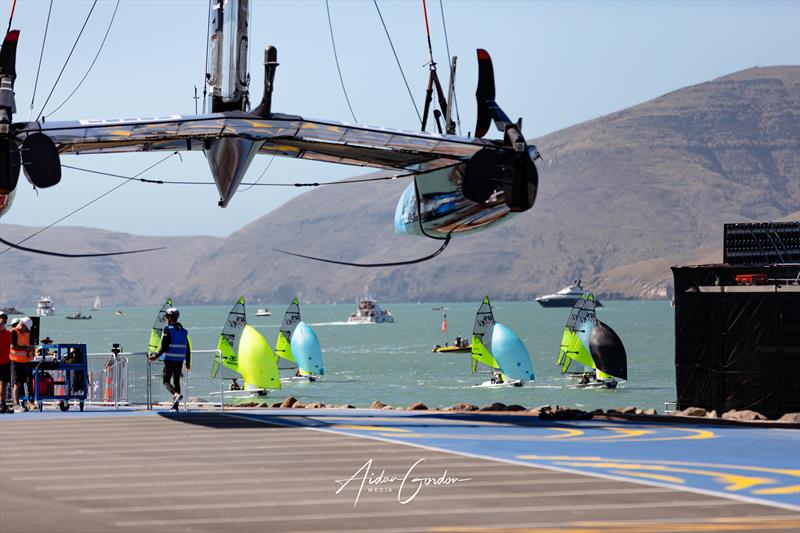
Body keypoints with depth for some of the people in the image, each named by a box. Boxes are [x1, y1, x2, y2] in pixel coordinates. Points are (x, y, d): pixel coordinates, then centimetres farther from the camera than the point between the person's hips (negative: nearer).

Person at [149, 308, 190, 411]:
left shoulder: (168, 330, -9)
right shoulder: (183, 331, 11)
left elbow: (164, 347, -15)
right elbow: (187, 349, 13)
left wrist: (156, 356, -6)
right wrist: (188, 362, 20)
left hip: (169, 360, -6)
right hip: (180, 361, 6)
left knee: (166, 381, -1)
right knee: (176, 381, 12)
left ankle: (176, 395, -27)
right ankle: (175, 405, 11)